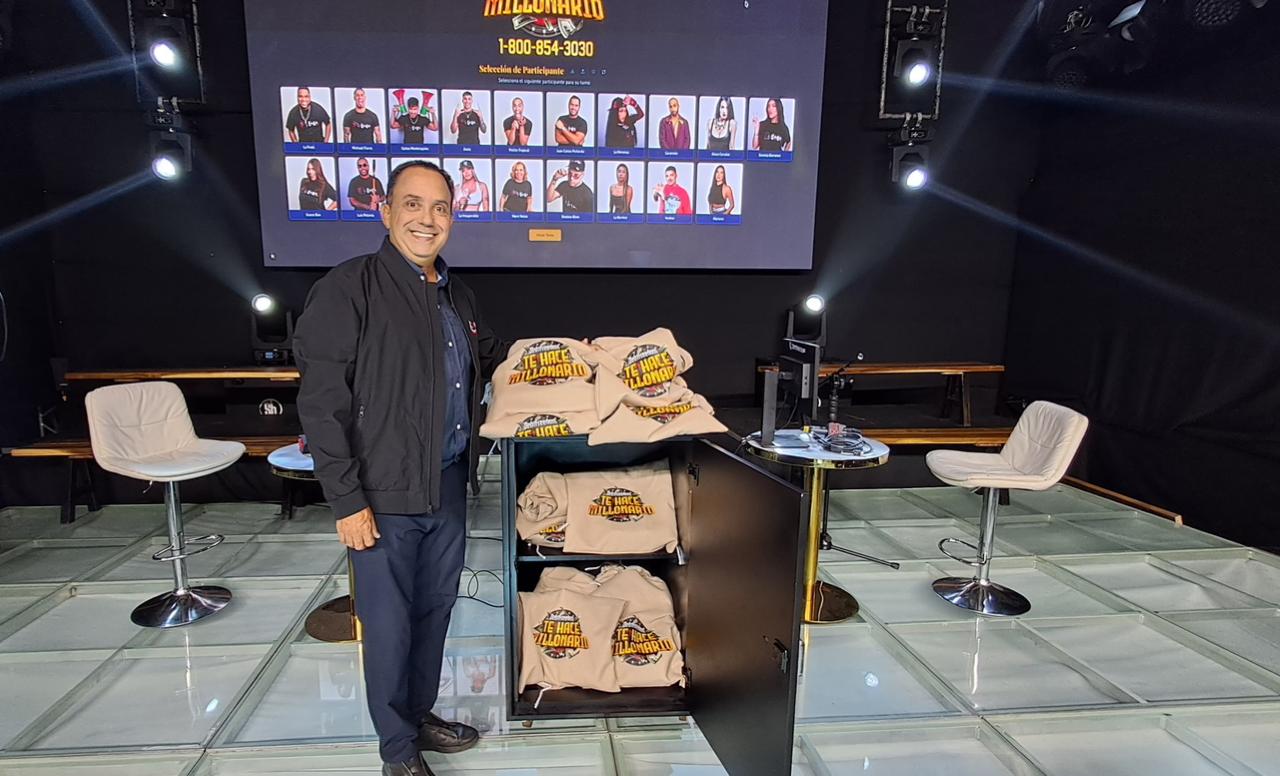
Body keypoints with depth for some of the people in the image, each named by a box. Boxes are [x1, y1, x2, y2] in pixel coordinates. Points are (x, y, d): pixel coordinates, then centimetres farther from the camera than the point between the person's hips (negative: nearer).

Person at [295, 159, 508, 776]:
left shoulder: (456, 294, 11)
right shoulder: (350, 288, -12)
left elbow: (489, 357, 27)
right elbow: (321, 405, -15)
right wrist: (347, 500, -17)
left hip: (449, 485, 7)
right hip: (385, 494, -7)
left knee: (434, 609, 19)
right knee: (390, 624, 7)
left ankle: (420, 716, 41)